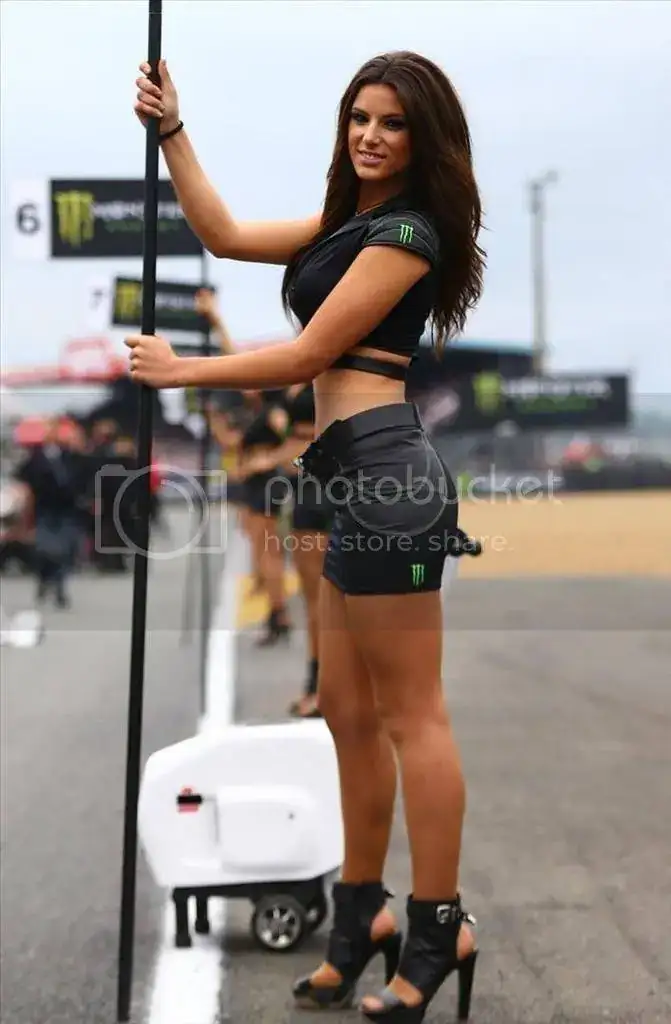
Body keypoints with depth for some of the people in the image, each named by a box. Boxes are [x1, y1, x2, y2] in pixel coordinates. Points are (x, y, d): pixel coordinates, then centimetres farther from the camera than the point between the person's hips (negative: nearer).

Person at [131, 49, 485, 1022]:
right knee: (350, 716, 12)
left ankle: (439, 931, 2)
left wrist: (178, 370, 0)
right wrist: (170, 131, 16)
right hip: (362, 480, 10)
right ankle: (364, 915, 21)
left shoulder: (405, 231, -7)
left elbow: (306, 355, -9)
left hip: (385, 474, -10)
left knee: (411, 716, -5)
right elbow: (227, 236, 20)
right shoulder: (351, 221, 21)